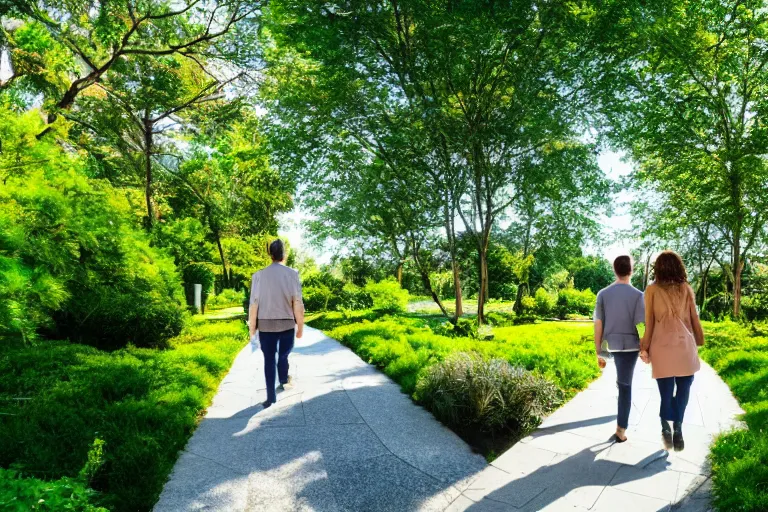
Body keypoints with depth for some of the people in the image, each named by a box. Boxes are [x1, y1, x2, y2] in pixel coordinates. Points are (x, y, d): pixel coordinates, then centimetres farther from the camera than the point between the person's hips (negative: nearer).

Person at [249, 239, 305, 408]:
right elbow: (298, 303, -8)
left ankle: (271, 396, 6)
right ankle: (284, 381, 39)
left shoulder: (259, 275, -6)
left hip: (266, 325, 0)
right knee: (283, 355, 21)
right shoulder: (292, 274, -8)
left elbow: (254, 304, -6)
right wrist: (300, 326, 1)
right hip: (287, 324, 0)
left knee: (269, 359, 8)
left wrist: (252, 328, 3)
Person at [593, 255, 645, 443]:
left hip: (611, 345, 3)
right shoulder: (637, 295, -10)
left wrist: (598, 352, 4)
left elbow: (598, 325, -3)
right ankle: (621, 429, 7)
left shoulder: (603, 294, -3)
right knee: (625, 385, 3)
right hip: (629, 345, -3)